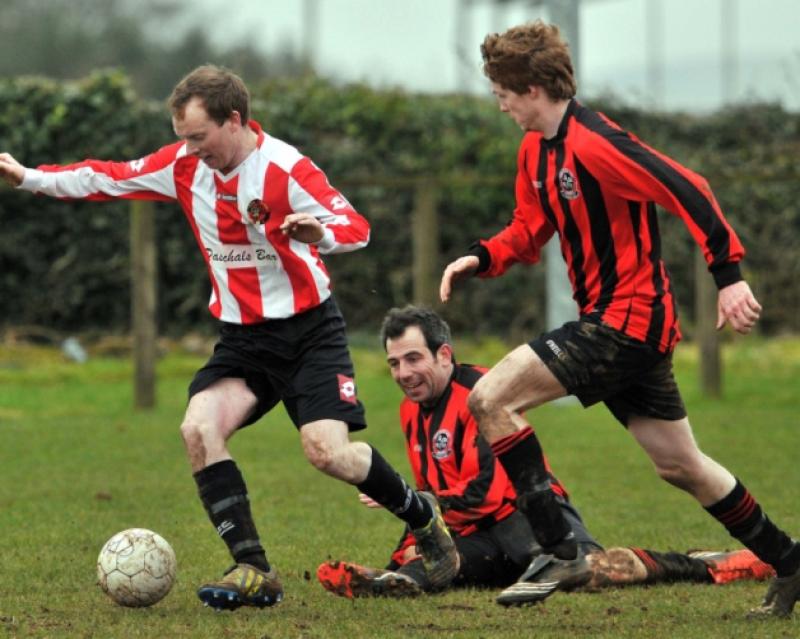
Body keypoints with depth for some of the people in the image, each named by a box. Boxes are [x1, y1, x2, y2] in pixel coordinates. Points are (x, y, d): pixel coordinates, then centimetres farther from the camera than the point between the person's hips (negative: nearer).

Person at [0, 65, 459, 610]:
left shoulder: (284, 168, -19)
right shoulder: (185, 165, -2)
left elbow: (357, 228, -26)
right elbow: (109, 179, 7)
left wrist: (319, 231, -48)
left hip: (308, 329, -5)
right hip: (242, 336, 5)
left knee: (327, 450, -19)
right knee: (199, 429, -19)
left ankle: (424, 517, 9)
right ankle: (254, 571, -14)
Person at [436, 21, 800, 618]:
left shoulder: (593, 144, -19)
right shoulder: (536, 150, 10)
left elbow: (687, 191, -24)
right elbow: (528, 232, 20)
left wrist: (729, 274, -28)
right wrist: (481, 257, 0)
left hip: (627, 317, -10)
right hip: (615, 326, 10)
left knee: (490, 398, -15)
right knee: (681, 466, 16)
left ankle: (557, 547, -15)